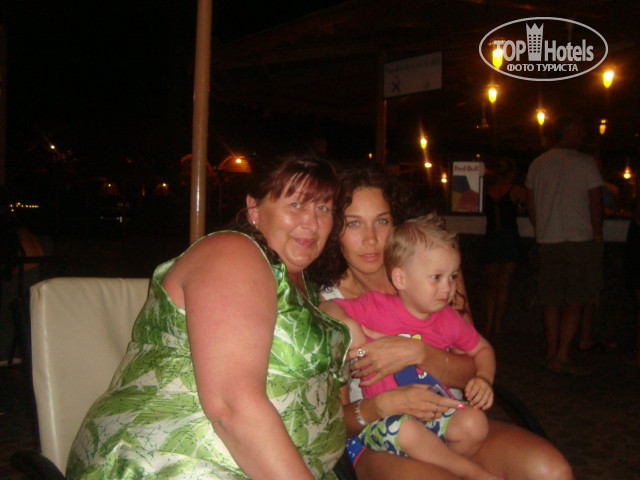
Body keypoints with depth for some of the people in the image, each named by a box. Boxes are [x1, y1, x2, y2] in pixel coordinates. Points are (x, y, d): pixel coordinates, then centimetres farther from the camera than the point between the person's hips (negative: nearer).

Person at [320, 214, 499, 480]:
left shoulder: (449, 319, 10)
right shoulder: (376, 307, -4)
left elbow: (482, 349, 24)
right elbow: (326, 308, -3)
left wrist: (483, 379, 5)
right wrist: (347, 324, -23)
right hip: (386, 416, -3)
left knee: (475, 424, -27)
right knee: (406, 431, -36)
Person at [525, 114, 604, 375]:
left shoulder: (537, 164, 8)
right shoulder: (586, 163, -6)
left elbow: (530, 205, 12)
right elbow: (596, 203, -5)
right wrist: (597, 236, 6)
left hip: (547, 242, 4)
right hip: (580, 239, -4)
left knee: (551, 301, 8)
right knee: (575, 302, 2)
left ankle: (553, 356, 12)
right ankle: (563, 355, -2)